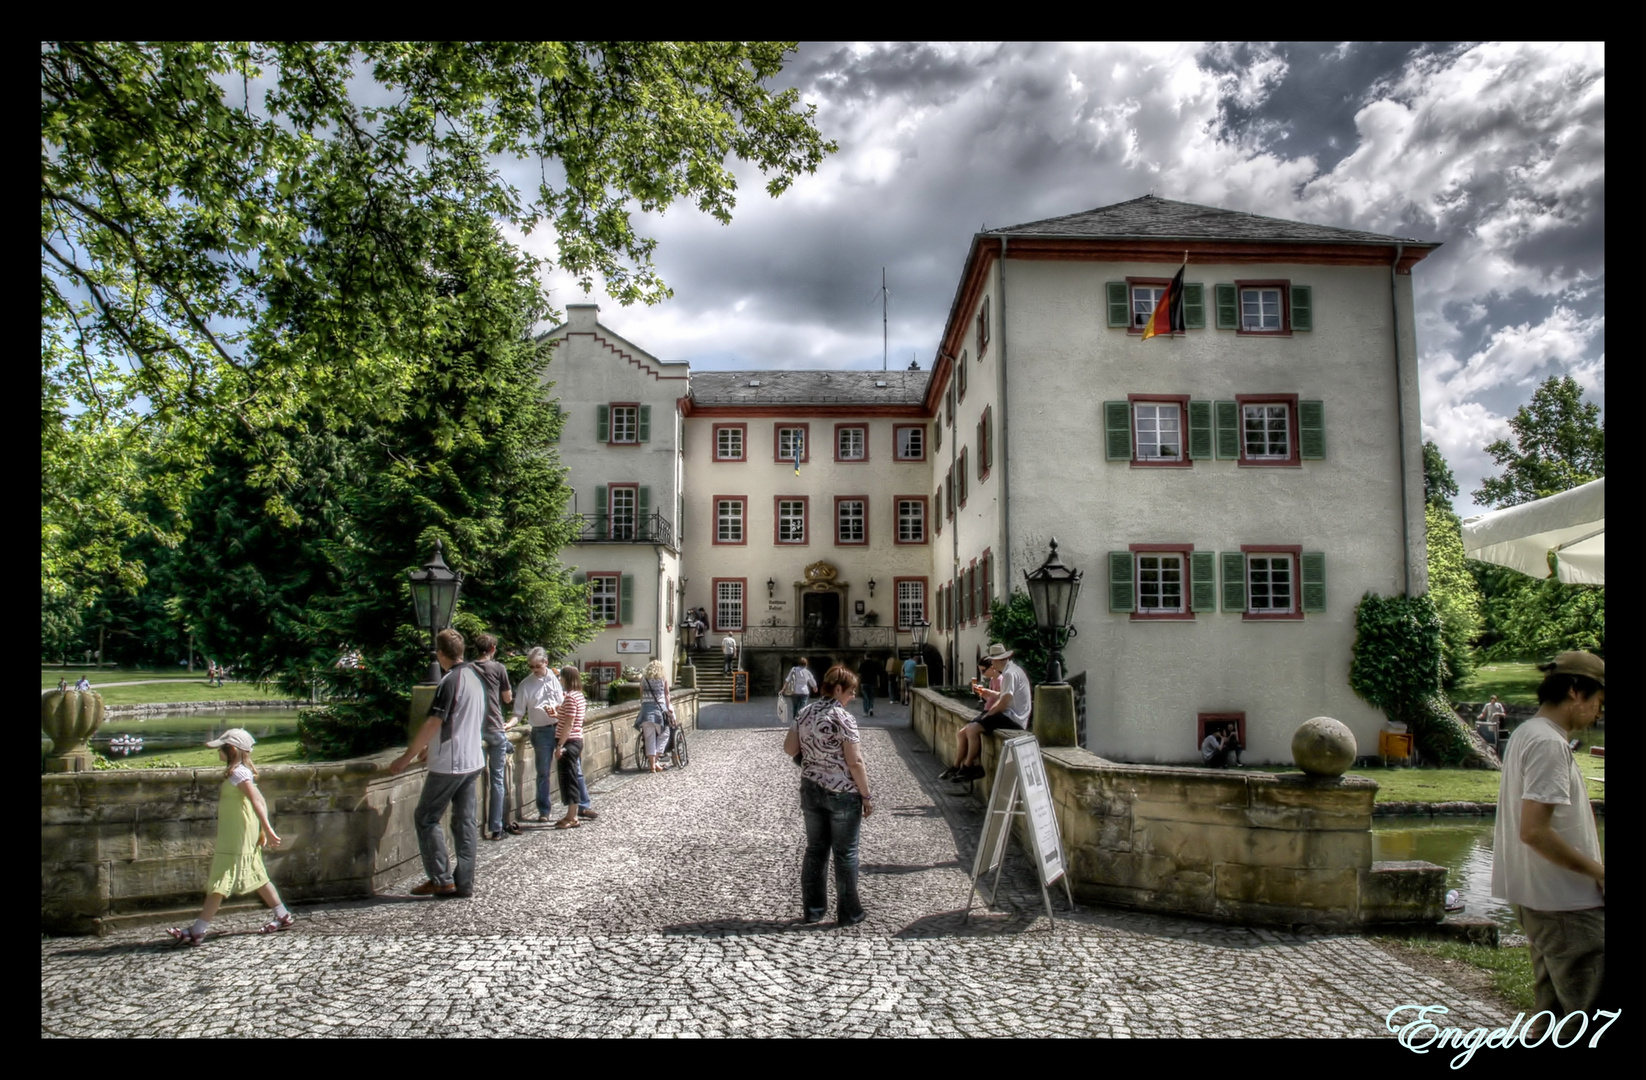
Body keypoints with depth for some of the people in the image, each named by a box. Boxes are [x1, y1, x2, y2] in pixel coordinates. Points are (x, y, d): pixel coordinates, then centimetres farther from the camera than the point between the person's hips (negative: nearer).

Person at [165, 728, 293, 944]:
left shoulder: (238, 773, -15)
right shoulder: (243, 772, 13)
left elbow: (256, 801, -23)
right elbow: (260, 801, 15)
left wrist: (267, 829, -28)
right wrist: (263, 832, 15)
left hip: (235, 840, -10)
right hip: (239, 839, 10)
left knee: (219, 884, -6)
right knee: (257, 877, 14)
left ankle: (197, 931, -2)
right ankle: (283, 916, 20)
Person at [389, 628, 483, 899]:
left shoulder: (450, 681, -17)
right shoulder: (475, 678, 10)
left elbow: (433, 724, -20)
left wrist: (406, 757, -12)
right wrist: (430, 746, 27)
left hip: (448, 764, -8)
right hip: (472, 762, 8)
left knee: (426, 818, 4)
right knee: (466, 822, 8)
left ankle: (441, 879, 3)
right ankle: (464, 883, 10)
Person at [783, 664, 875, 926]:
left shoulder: (805, 715, 3)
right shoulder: (844, 719, -16)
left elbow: (789, 749, 8)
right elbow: (854, 762, -17)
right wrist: (866, 795, -10)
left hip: (811, 791, 6)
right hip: (843, 794, -6)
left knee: (815, 850, 14)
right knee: (845, 854, 6)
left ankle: (812, 910, 21)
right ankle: (848, 914, 14)